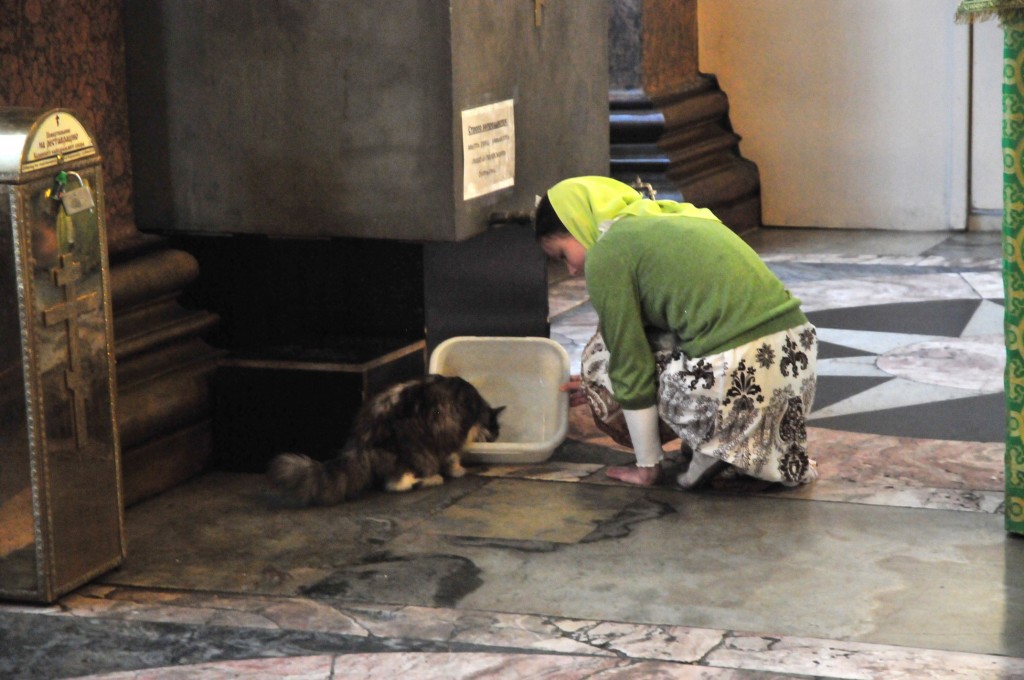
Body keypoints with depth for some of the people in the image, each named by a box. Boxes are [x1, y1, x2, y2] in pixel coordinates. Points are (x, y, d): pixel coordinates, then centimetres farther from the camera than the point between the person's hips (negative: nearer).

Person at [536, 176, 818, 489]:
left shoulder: (606, 254, 0)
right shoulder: (673, 217, 26)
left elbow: (631, 367, 1)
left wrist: (646, 467, 11)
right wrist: (595, 381, 45)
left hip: (739, 376, -8)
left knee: (599, 362, 15)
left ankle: (713, 447, 4)